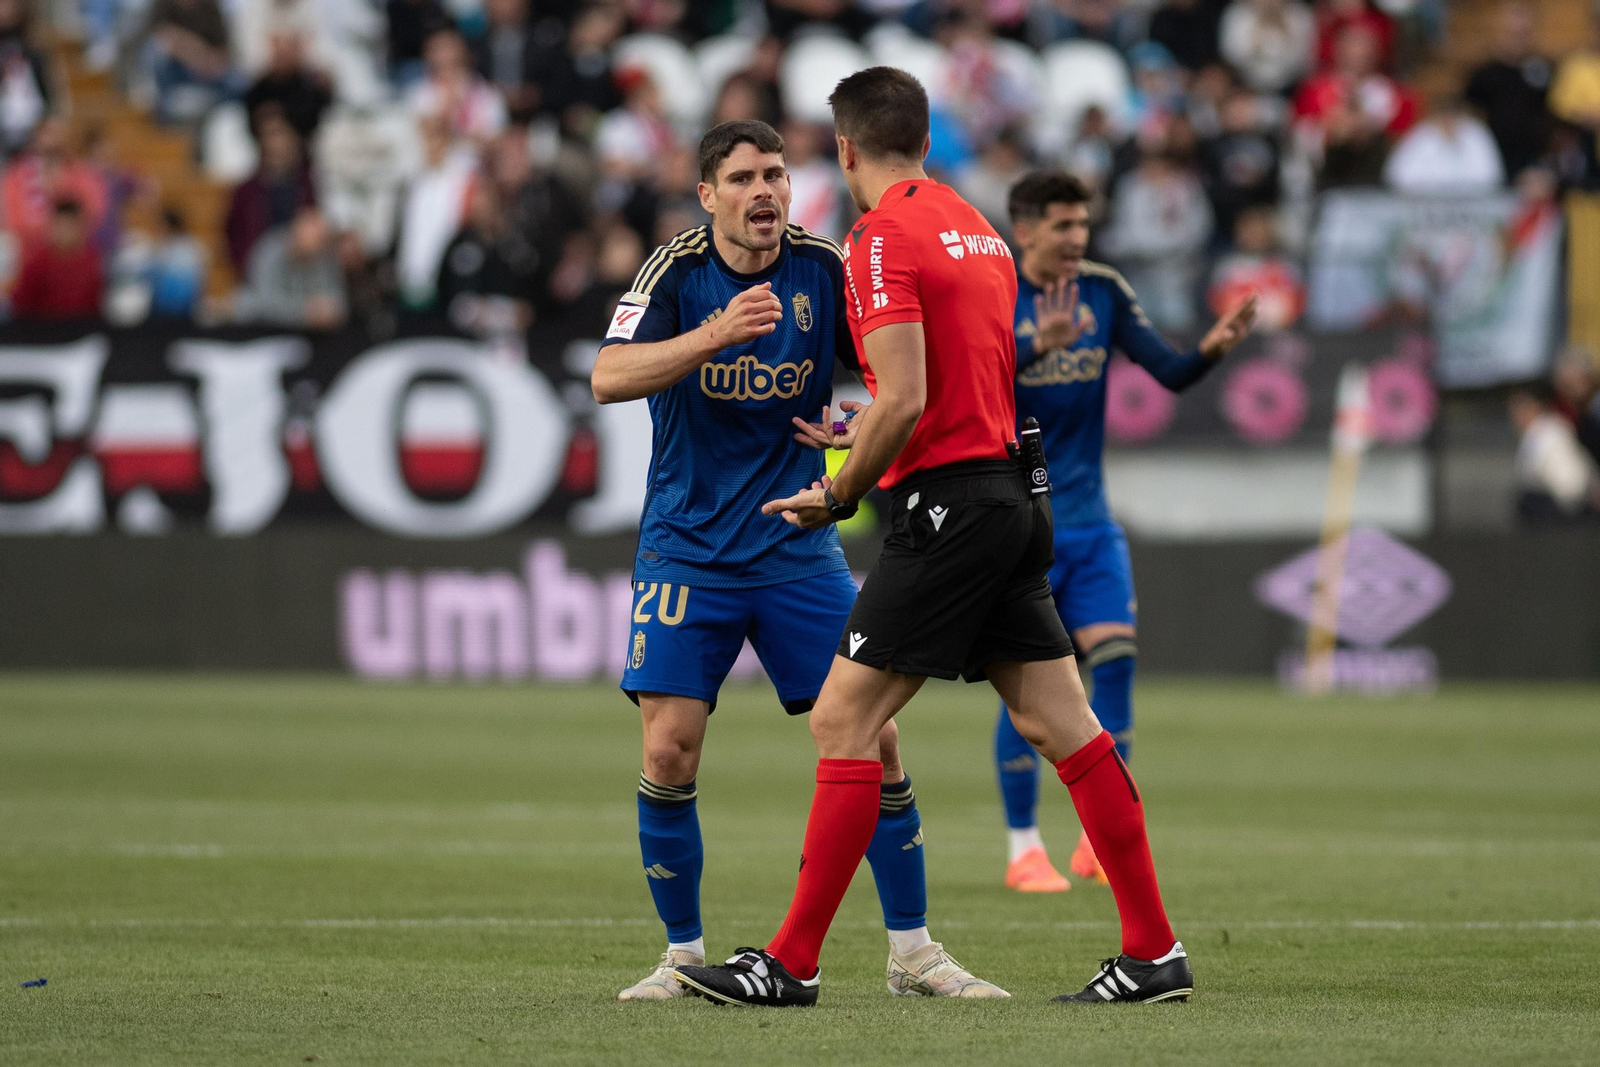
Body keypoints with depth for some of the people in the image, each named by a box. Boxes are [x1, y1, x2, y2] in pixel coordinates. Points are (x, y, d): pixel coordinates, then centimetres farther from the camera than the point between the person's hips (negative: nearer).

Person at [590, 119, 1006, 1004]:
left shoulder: (821, 268, -3)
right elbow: (609, 376, -24)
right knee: (668, 751, -11)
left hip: (797, 550, 2)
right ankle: (685, 955, 6)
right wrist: (715, 334, -38)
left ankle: (911, 952, 9)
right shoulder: (678, 271, -9)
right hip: (688, 553, -2)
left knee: (871, 738, -3)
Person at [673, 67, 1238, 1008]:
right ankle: (1155, 952, 8)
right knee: (1062, 724, 8)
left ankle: (793, 963, -6)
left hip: (948, 501, -9)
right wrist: (857, 434, 31)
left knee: (844, 721, -6)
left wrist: (835, 498, -7)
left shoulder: (884, 239, -11)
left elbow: (904, 402, -19)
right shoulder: (977, 227, 17)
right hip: (1014, 494, 9)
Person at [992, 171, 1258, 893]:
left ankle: (1102, 842, 5)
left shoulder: (1103, 292, 3)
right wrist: (1040, 346, -42)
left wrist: (1212, 349, -22)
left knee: (1115, 658, -6)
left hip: (1088, 517, 4)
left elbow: (1168, 372, -1)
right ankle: (1025, 852, 7)